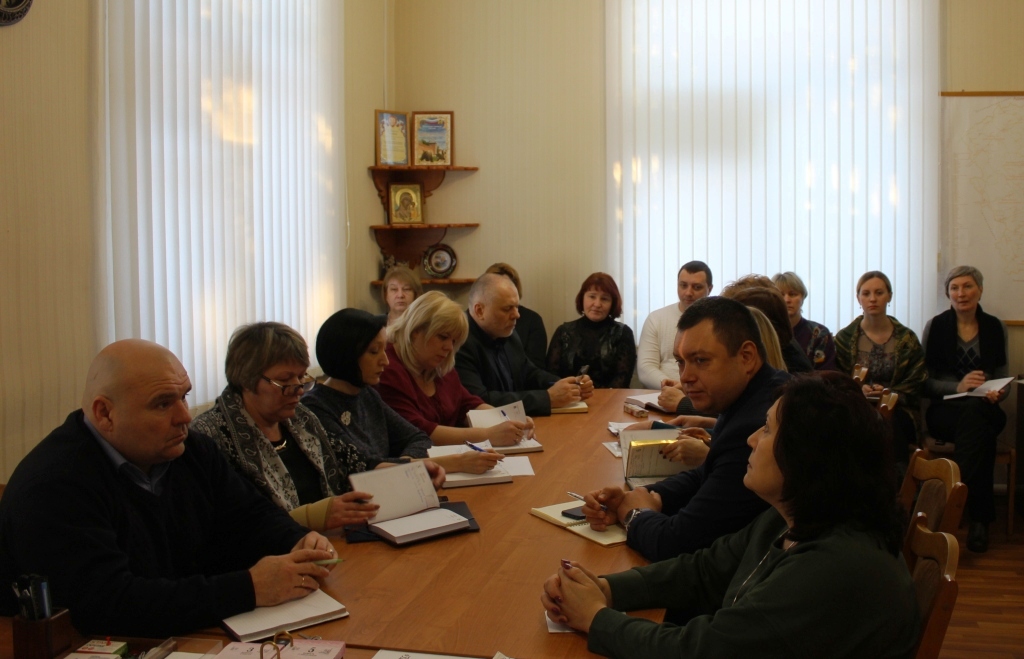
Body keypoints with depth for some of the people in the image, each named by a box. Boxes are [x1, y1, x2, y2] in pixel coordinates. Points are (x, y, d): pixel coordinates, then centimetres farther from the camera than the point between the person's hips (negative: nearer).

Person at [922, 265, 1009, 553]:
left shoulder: (995, 327, 11)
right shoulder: (936, 327, 3)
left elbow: (1002, 379, 16)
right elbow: (925, 381, 1)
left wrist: (998, 393, -8)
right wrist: (958, 387, -16)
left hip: (984, 409, 1)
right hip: (945, 411, -1)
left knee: (976, 411, -37)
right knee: (981, 431, -35)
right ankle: (980, 516, -30)